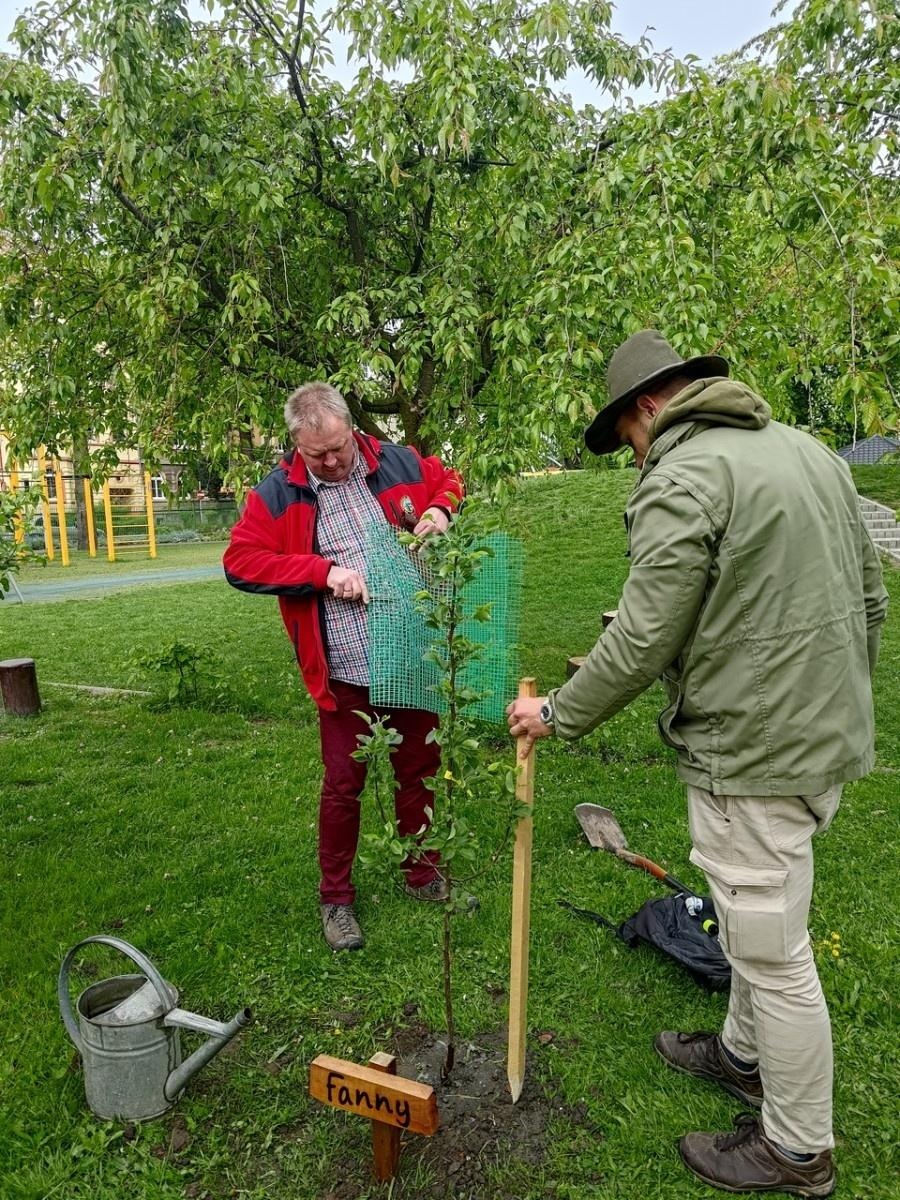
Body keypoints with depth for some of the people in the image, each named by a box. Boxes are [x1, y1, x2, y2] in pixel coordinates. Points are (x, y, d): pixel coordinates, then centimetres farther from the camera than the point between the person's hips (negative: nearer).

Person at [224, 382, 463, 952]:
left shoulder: (398, 462, 1)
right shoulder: (277, 493, -5)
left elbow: (449, 480, 19)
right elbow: (240, 562, -9)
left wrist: (439, 509, -5)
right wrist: (324, 571, -18)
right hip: (345, 670, -2)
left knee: (421, 769, 17)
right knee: (344, 783, 8)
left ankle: (423, 874, 39)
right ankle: (336, 898, 29)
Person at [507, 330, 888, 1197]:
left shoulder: (680, 482, -17)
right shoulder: (811, 449, 10)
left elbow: (640, 643, -19)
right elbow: (870, 599, 13)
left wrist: (558, 714, -3)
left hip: (751, 758, -9)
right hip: (829, 743, 9)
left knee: (773, 954, 9)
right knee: (757, 922, 27)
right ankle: (744, 1054, 49)